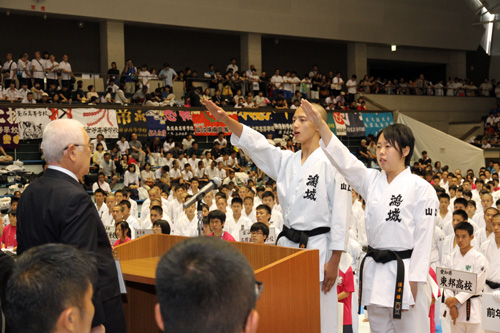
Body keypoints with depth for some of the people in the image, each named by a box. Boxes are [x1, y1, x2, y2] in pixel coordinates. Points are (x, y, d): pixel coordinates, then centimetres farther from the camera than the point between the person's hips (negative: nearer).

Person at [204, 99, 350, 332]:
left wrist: (334, 262, -13)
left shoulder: (331, 162, -10)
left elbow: (341, 213, -12)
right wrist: (226, 120, -18)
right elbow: (256, 144, -1)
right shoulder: (287, 161, 10)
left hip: (318, 247, -7)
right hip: (288, 244, 7)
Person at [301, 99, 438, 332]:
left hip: (404, 270, -6)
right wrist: (320, 123, -17)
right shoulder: (371, 181, 7)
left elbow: (423, 237, -10)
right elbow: (344, 160, -6)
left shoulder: (421, 188, -8)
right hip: (375, 270, 6)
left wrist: (414, 281, -13)